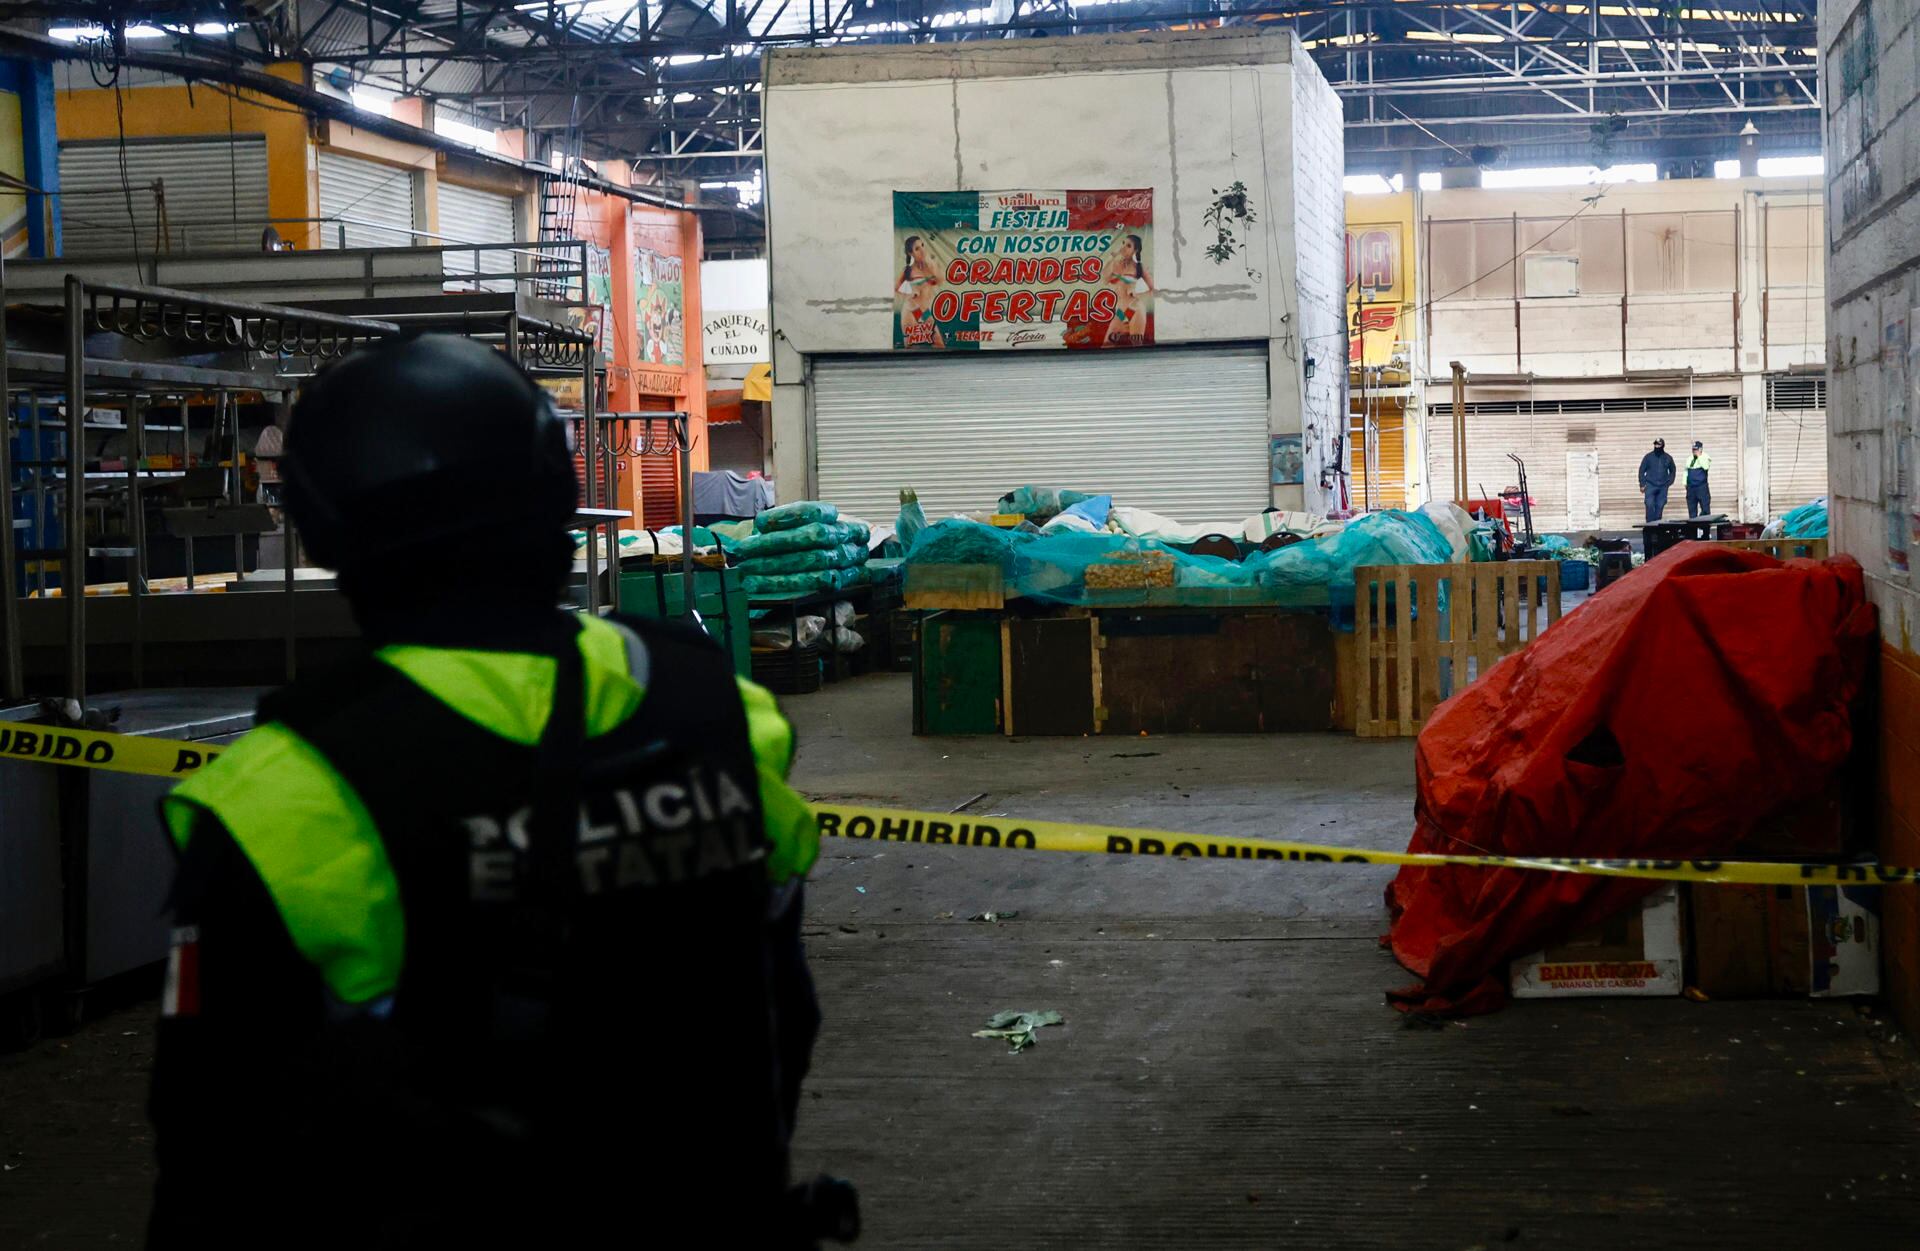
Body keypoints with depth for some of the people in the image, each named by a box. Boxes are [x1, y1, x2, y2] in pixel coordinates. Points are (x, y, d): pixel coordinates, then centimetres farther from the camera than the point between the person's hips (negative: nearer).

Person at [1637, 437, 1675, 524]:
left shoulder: (1668, 458, 8)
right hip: (1650, 486, -2)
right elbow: (1642, 470, 4)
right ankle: (1650, 523, -10)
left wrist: (1669, 482, 7)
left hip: (1663, 487, 2)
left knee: (1660, 506, 2)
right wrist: (1642, 484, -3)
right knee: (1650, 505, -12)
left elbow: (1672, 471, 20)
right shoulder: (1648, 457, 1)